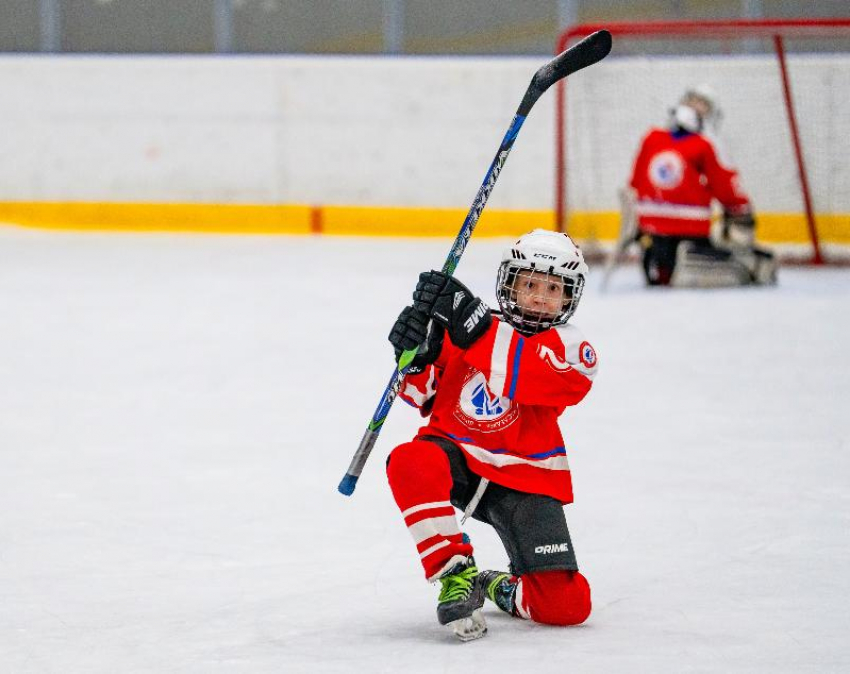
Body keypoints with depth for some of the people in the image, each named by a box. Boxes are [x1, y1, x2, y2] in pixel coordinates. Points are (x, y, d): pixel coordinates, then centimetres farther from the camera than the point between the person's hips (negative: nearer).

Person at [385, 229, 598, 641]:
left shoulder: (571, 351, -6)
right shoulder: (460, 328, 2)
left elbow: (522, 380, -27)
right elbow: (423, 395, 9)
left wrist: (477, 330, -37)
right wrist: (417, 355, -13)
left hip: (524, 478, -1)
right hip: (457, 457, 1)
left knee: (567, 605, -13)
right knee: (411, 463, -37)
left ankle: (504, 590, 24)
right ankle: (455, 575, -20)